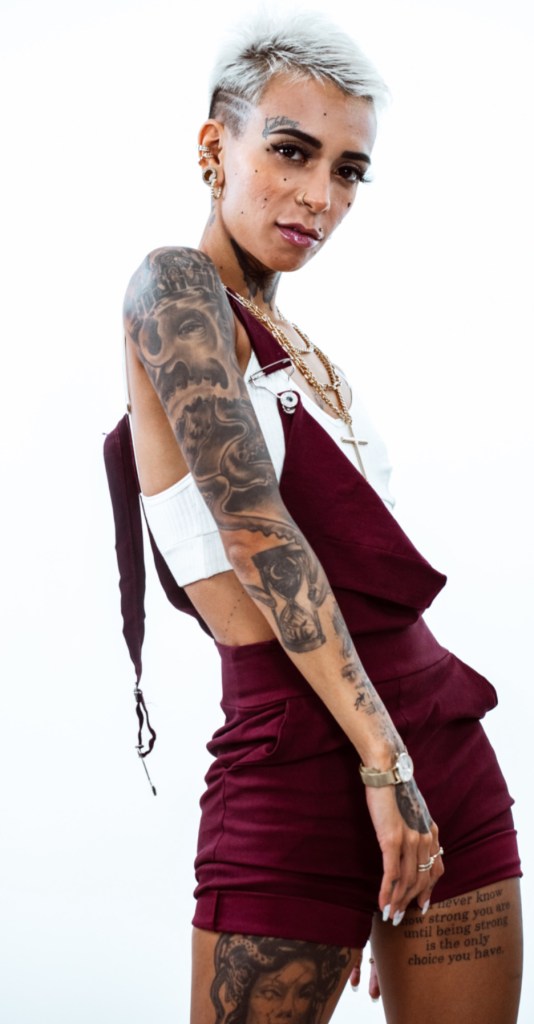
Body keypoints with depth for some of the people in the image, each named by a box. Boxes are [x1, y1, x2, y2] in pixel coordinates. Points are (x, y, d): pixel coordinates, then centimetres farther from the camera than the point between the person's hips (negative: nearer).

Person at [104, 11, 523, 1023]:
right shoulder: (175, 285, -5)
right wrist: (382, 756, -17)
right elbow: (254, 528, -14)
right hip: (301, 760, -8)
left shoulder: (305, 352, 19)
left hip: (442, 745, 8)